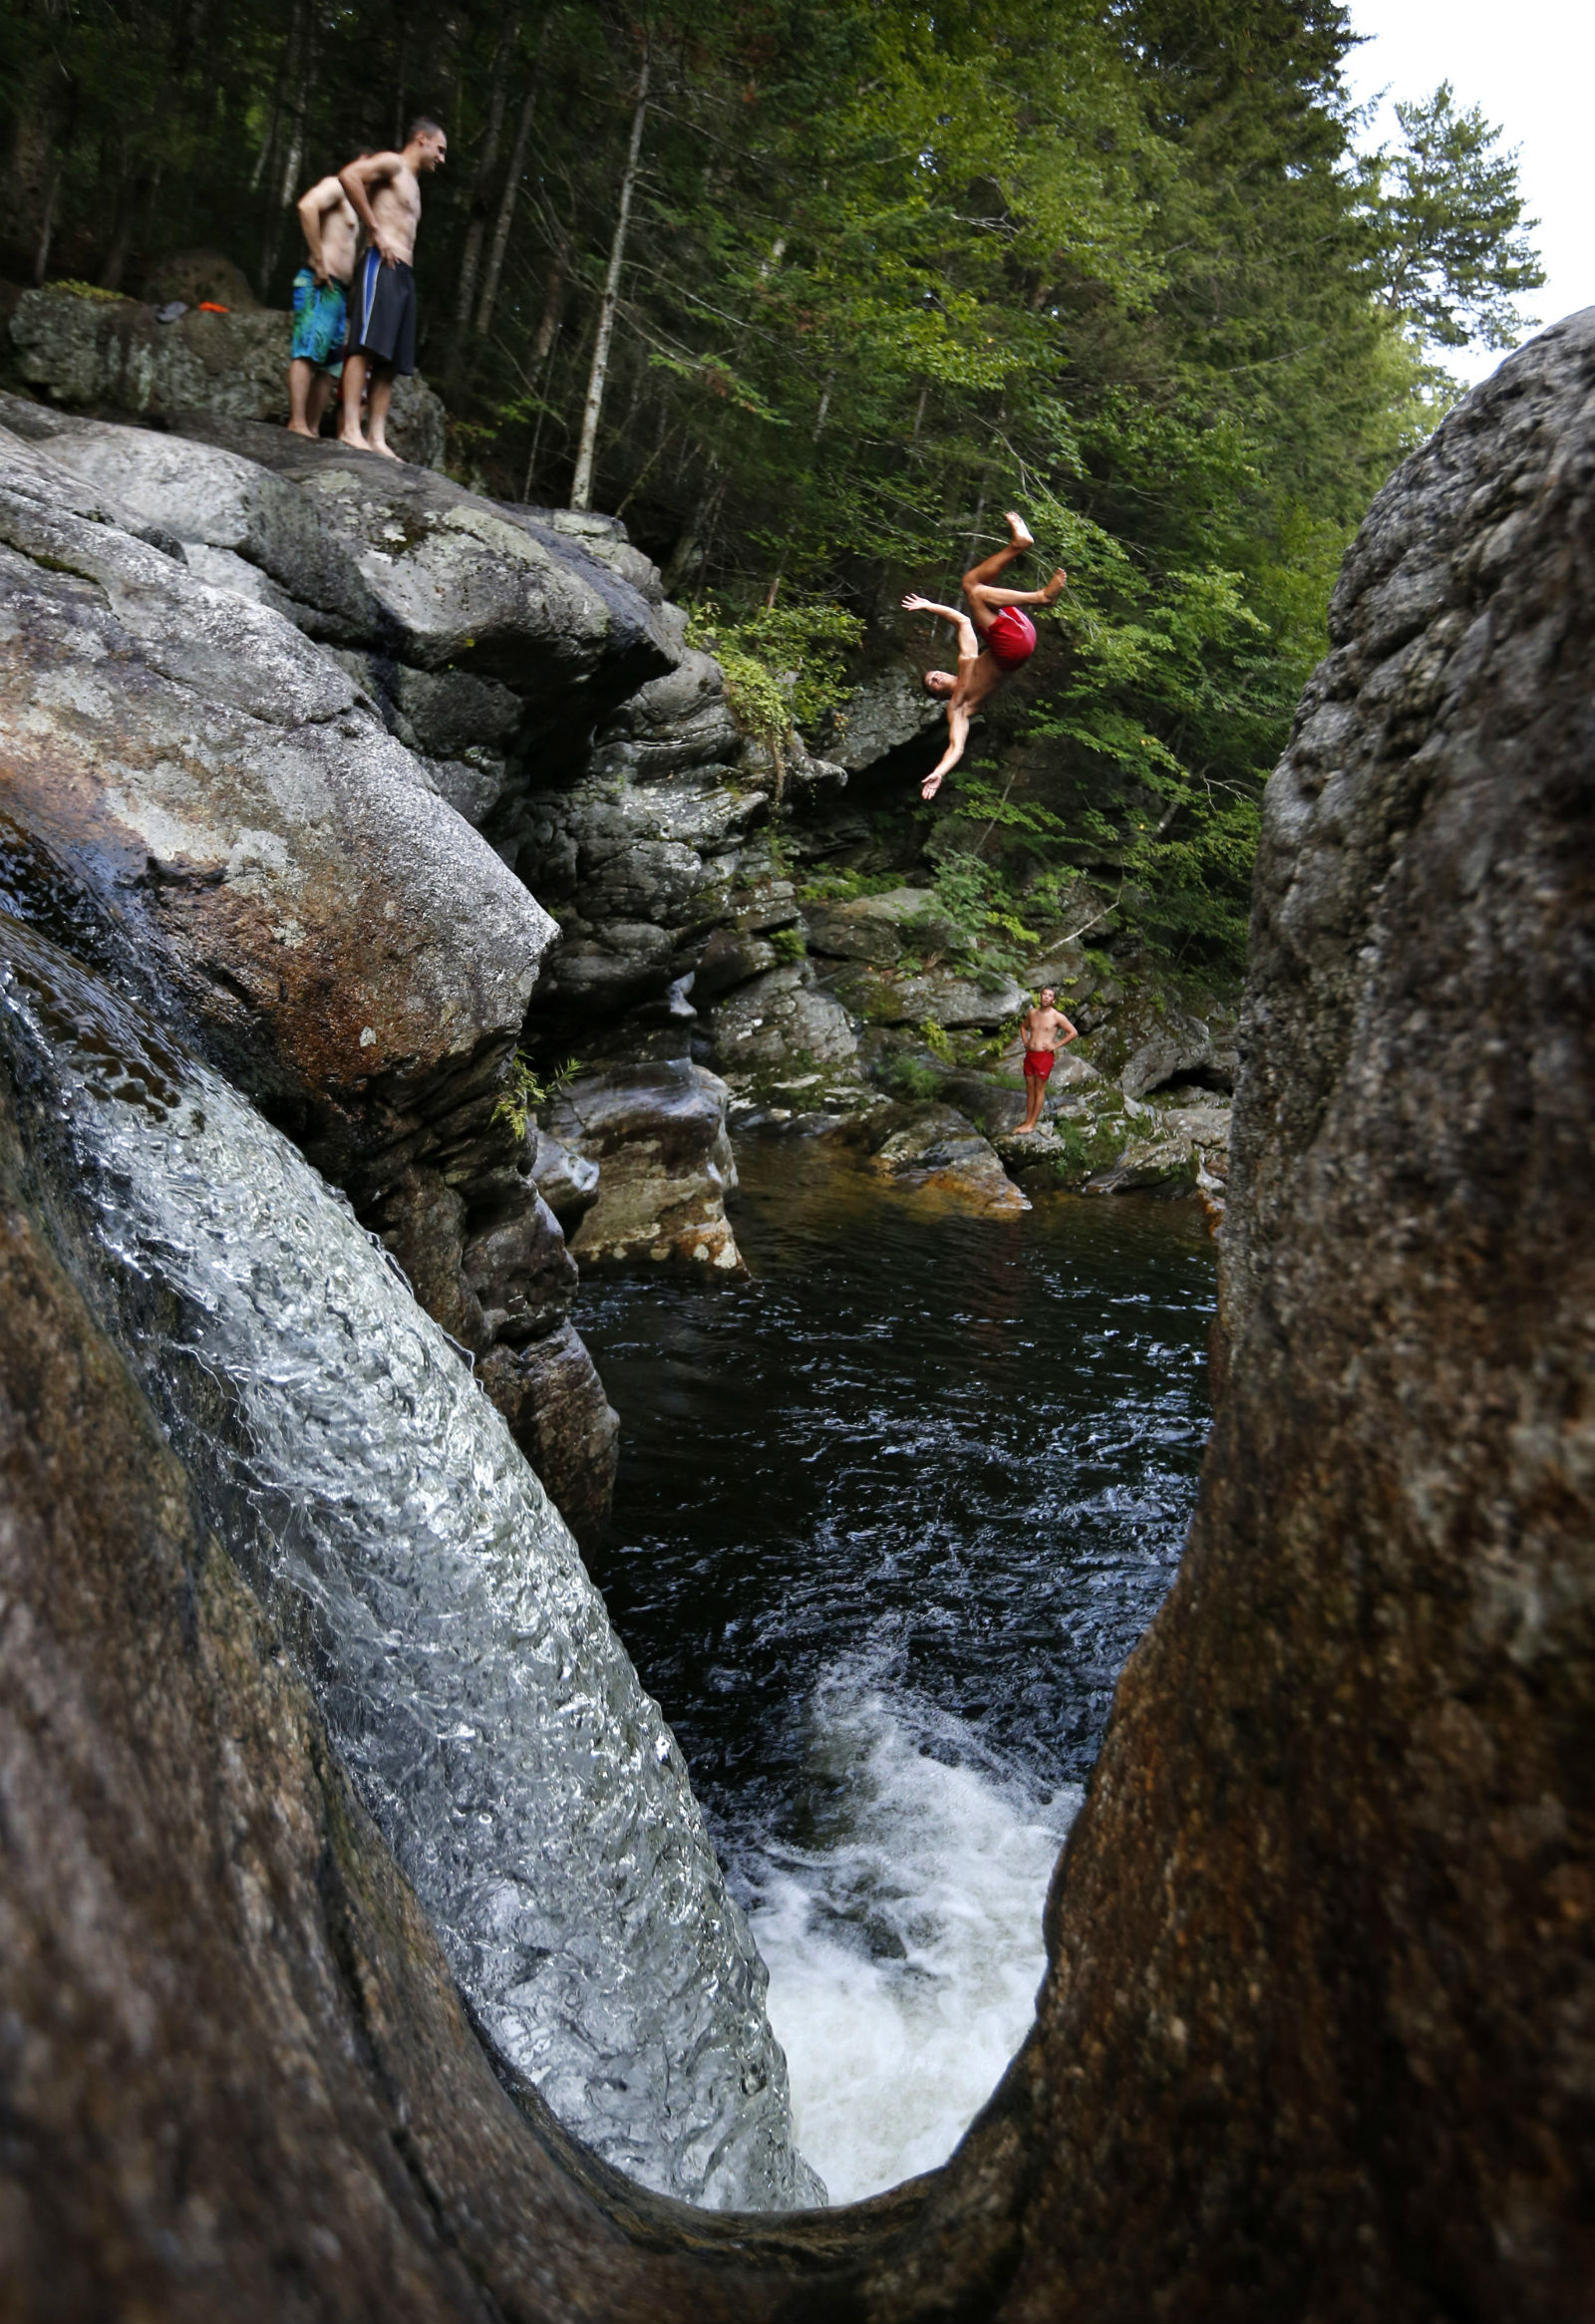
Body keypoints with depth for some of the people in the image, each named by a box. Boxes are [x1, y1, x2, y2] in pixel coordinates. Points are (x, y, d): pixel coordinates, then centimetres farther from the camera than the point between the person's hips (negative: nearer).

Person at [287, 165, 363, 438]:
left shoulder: (354, 206, 28)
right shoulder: (335, 185, 1)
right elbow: (307, 206, -18)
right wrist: (319, 260, -20)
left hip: (339, 293, 9)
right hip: (320, 286, -9)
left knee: (331, 366, 5)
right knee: (308, 353, -18)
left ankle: (313, 429, 4)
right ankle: (297, 423, -26)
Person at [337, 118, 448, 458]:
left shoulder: (412, 184, 29)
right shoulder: (392, 164, 2)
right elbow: (347, 177, -14)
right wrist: (376, 231, -14)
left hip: (403, 276, 9)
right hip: (381, 266, -9)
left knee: (389, 362, 1)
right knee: (366, 347, -17)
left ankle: (376, 437, -2)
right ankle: (351, 429, -25)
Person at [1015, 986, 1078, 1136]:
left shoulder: (1057, 1016, -7)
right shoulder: (1032, 1013, 9)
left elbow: (1073, 1033, -6)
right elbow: (1023, 1027, 29)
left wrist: (1056, 1045, -8)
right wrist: (1025, 1041, 12)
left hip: (1044, 1056, -6)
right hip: (1029, 1054, 6)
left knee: (1039, 1090, 1)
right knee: (1029, 1089, 11)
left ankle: (1032, 1124, 6)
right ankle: (1027, 1121, 19)